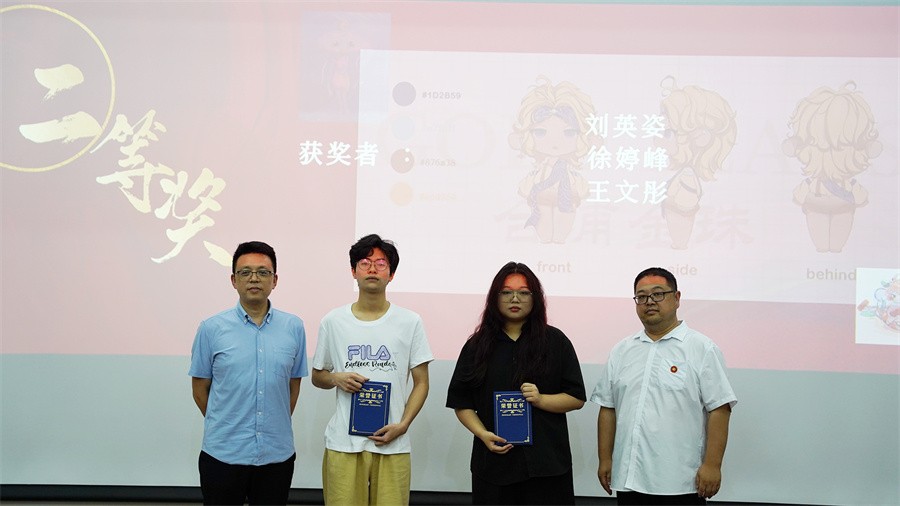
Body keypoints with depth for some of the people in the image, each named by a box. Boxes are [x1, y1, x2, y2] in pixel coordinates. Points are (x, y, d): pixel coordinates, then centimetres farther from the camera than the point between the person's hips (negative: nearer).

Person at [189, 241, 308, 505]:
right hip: (223, 453, -1)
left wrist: (276, 427, 12)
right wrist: (226, 425, 8)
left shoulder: (294, 327, 2)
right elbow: (200, 389, 5)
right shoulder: (211, 329, -3)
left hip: (277, 454, 2)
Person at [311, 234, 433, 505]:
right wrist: (336, 378, -7)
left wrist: (402, 425, -8)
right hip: (343, 442, 1)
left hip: (392, 444, 0)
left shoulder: (410, 322, 3)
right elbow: (317, 377, 15)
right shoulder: (333, 322, 6)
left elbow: (421, 383, 6)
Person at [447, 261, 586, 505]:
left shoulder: (555, 341, 6)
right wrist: (482, 434, -9)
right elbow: (461, 402, 7)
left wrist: (540, 400, -13)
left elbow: (577, 398, 4)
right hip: (494, 460, 1)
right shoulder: (477, 345, 9)